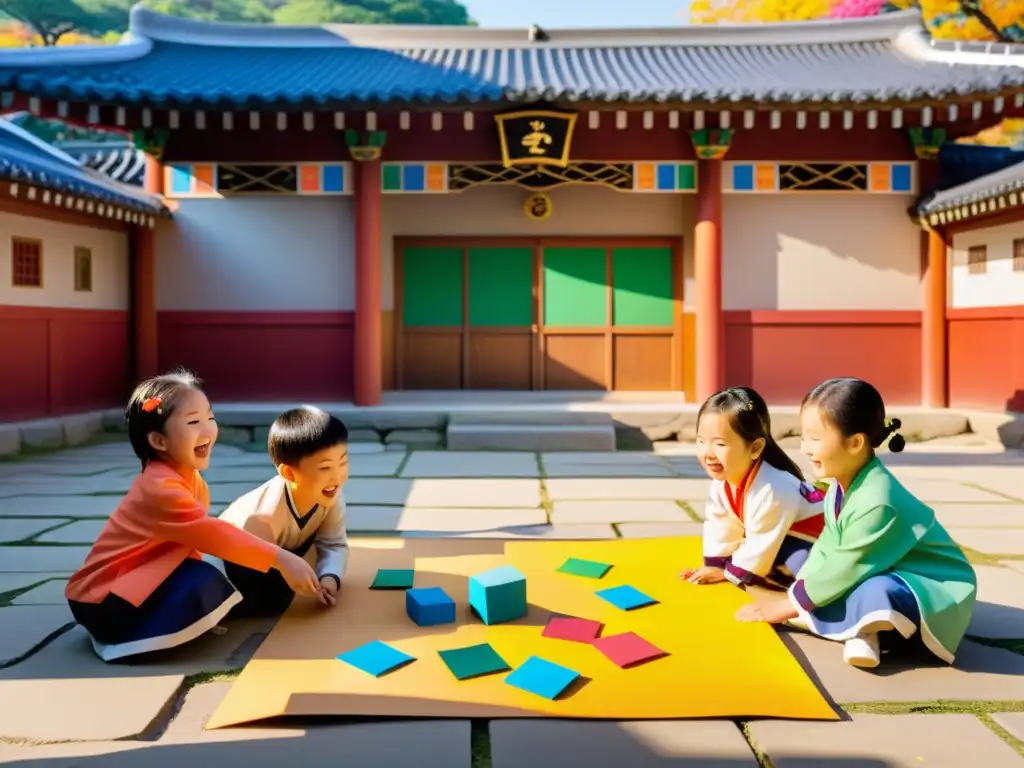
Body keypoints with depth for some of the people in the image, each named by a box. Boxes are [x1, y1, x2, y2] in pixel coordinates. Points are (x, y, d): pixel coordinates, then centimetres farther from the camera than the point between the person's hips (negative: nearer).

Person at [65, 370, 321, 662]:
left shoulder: (190, 478, 3)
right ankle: (127, 639, -12)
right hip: (101, 598, -9)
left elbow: (195, 539, 7)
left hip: (135, 583, 9)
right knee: (203, 584, -25)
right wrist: (281, 559, -31)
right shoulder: (161, 487, -27)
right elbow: (214, 535, -31)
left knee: (217, 591, 1)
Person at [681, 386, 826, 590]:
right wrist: (713, 566, 1)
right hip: (777, 536, 9)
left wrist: (728, 573, -14)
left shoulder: (772, 490, -38)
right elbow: (720, 527, 2)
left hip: (811, 538, -9)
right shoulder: (721, 481, -11)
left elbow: (761, 548, -26)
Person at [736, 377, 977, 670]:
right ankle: (863, 628, -14)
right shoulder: (840, 489, -2)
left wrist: (792, 605, -13)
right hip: (882, 577, 10)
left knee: (876, 594, -42)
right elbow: (827, 550, 7)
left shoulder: (876, 503, -31)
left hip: (933, 590, -10)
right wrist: (794, 594, -1)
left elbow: (845, 571, -24)